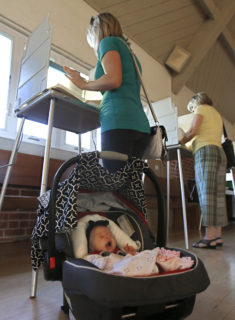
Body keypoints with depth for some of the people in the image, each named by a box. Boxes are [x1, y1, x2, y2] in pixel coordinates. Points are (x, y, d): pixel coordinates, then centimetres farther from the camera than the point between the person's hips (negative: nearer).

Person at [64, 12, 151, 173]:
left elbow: (114, 80, -11)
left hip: (119, 123, -8)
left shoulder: (108, 41, 9)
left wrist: (84, 84, 5)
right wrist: (94, 102, 34)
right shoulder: (130, 53, 33)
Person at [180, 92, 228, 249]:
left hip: (205, 150, -8)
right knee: (218, 194, 0)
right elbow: (216, 136, 21)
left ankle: (210, 236, -17)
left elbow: (193, 131, -7)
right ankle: (218, 235, 0)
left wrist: (180, 142, 7)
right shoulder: (217, 114, 32)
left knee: (206, 193, -14)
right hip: (220, 152, 8)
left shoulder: (201, 108, 9)